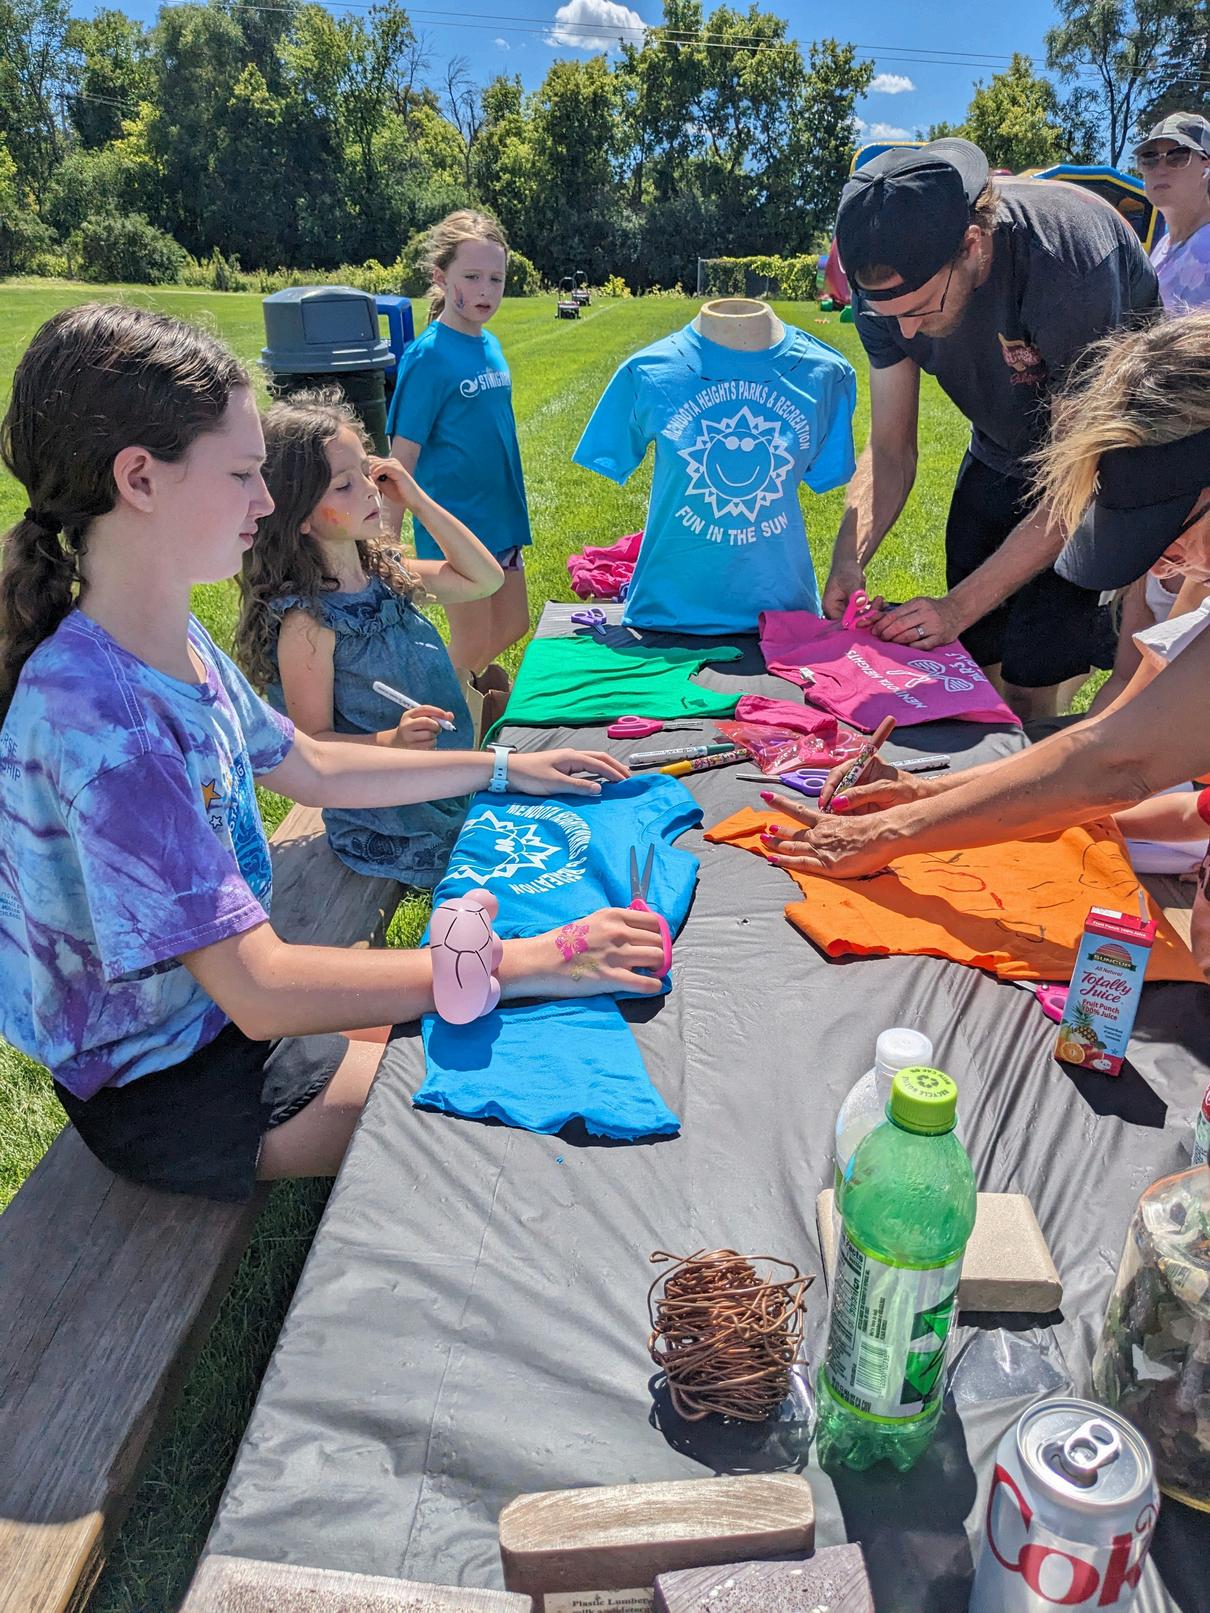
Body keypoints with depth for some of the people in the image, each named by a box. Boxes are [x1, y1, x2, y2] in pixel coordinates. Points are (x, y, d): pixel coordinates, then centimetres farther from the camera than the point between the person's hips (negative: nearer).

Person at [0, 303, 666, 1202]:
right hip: (167, 1088, -8)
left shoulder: (182, 645, -3)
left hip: (219, 997, 8)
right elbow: (260, 992, -34)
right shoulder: (96, 717, -34)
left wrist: (507, 768, 11)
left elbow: (314, 770, 11)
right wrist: (527, 962, -33)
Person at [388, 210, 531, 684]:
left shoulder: (491, 346, 6)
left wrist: (512, 512, 17)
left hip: (499, 516, 7)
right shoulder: (428, 355, -15)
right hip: (455, 523, -7)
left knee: (512, 626, 16)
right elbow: (403, 454, -15)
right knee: (474, 643, 3)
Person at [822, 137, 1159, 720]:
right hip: (1000, 452, 5)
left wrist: (958, 607, -30)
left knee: (1031, 684, -11)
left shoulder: (1072, 268, -35)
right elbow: (889, 449, -9)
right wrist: (848, 559, -27)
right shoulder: (890, 277, -19)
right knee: (972, 660, 5)